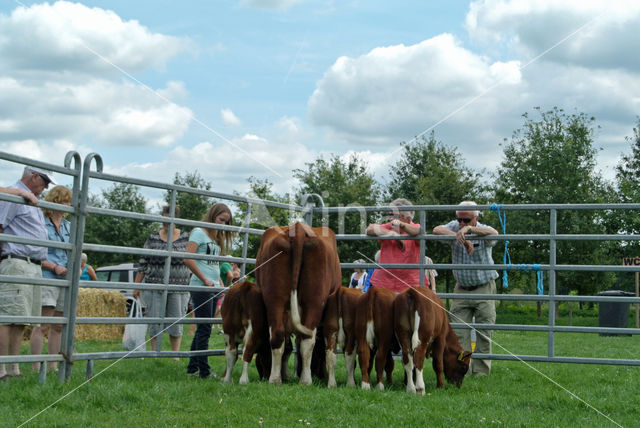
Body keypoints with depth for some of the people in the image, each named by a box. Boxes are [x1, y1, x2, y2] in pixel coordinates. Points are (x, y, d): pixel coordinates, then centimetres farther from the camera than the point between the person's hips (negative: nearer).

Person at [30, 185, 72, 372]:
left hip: (66, 280, 7)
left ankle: (53, 366, 13)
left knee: (59, 326, 7)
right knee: (43, 325, -11)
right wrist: (54, 267, -15)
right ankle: (36, 368, -10)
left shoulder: (68, 226, 18)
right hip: (47, 279, -7)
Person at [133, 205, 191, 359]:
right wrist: (136, 285, 5)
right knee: (154, 322, 2)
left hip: (178, 287, 0)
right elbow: (143, 263, 8)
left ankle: (176, 355, 12)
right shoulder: (153, 238, 5)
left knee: (176, 323, 3)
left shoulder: (186, 237, 5)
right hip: (154, 287, 0)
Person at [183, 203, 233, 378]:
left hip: (213, 288, 8)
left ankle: (193, 368, 17)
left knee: (203, 329, 11)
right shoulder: (199, 233, -5)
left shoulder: (218, 238, 20)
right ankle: (204, 370, -6)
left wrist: (221, 284, 12)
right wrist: (205, 280, -12)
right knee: (204, 330, -8)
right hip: (201, 287, -8)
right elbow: (188, 259, -14)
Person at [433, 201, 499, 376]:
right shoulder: (454, 227, -2)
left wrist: (469, 229, -50)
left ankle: (481, 372, 7)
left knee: (484, 333, 0)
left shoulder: (483, 231, -10)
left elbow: (494, 233, -34)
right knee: (459, 332, -3)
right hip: (461, 289, 2)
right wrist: (461, 237, -36)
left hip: (484, 289, -2)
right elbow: (437, 230, -22)